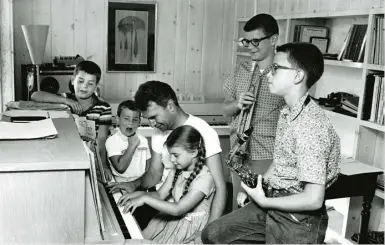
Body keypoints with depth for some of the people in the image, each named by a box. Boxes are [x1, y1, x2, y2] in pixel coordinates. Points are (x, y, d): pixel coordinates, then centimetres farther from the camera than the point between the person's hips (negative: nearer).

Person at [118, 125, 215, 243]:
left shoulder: (204, 178, -24)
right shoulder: (176, 172, 3)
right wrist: (140, 194, -14)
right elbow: (160, 195, 6)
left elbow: (178, 209, -28)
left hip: (190, 227, -7)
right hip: (171, 219, 7)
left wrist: (145, 199, -27)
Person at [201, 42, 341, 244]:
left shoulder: (311, 124, -26)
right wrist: (257, 186, 6)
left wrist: (264, 201, -17)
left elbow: (314, 199, -29)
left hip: (298, 219, -9)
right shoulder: (287, 113, 6)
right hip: (273, 202, 9)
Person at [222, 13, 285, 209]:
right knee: (238, 208, 15)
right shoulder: (241, 69, 7)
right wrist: (237, 104, -11)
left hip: (269, 158, -5)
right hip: (239, 153, 5)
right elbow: (225, 109, 12)